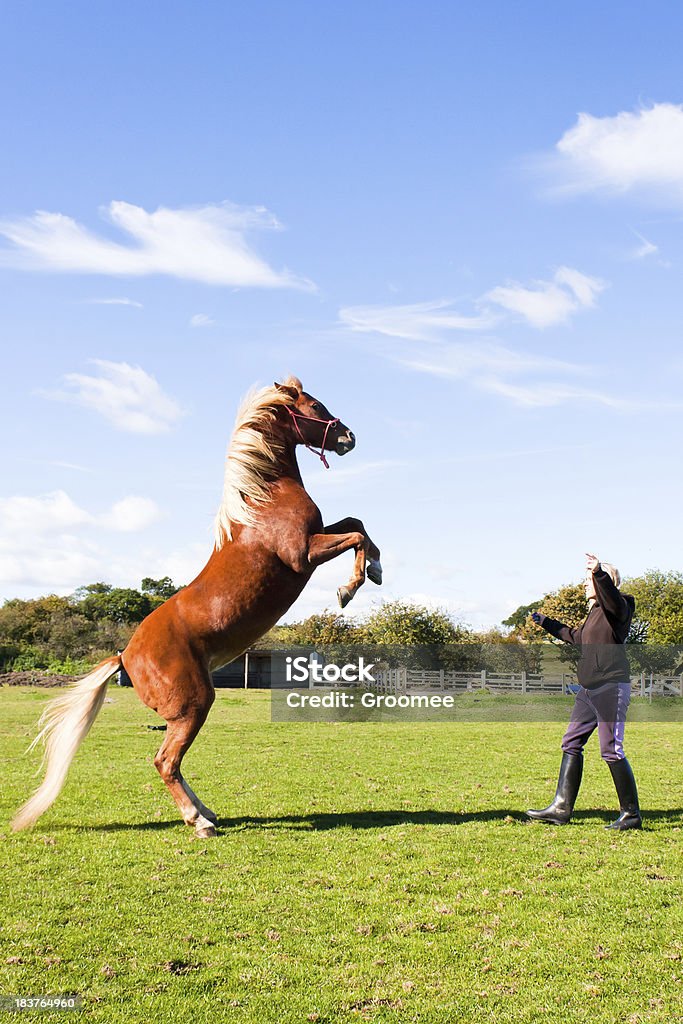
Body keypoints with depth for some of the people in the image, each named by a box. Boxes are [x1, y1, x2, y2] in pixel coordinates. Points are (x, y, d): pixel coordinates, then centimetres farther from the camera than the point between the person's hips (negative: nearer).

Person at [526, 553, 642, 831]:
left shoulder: (618, 607, -8)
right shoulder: (595, 610, 19)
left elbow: (613, 599, -35)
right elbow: (577, 637, 36)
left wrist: (598, 573, -50)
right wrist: (546, 622, 43)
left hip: (611, 687, -10)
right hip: (588, 688, 10)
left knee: (611, 750, -8)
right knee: (571, 743, 10)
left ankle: (631, 814, 3)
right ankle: (561, 809, 14)